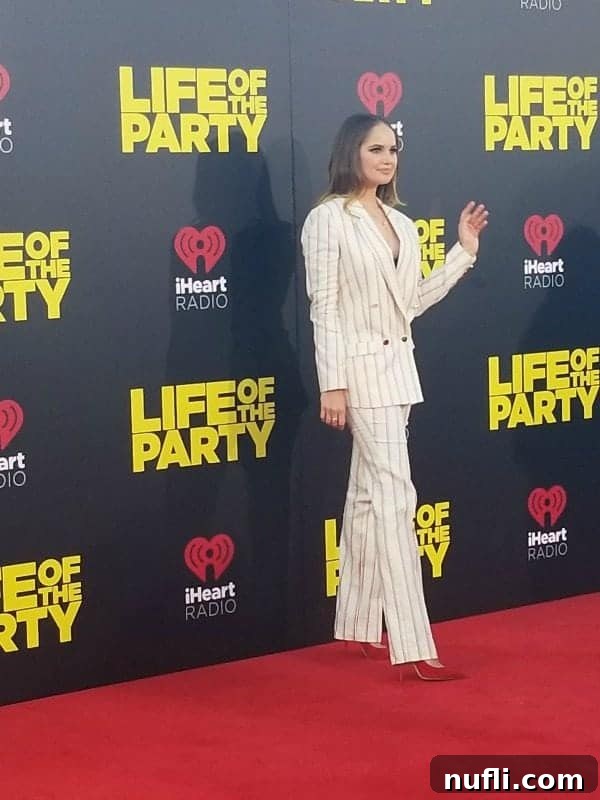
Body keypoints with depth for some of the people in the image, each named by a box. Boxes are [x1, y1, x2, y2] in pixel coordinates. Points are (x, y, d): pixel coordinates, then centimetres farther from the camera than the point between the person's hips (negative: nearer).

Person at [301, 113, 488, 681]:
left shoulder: (402, 224, 13)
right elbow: (324, 308, -12)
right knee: (395, 497, -12)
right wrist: (332, 384, -17)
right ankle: (414, 647, -13)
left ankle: (358, 625, 21)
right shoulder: (328, 219, -8)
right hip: (361, 369, -8)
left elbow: (411, 304, 13)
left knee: (367, 496, 13)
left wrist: (464, 252, 11)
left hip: (399, 367, 8)